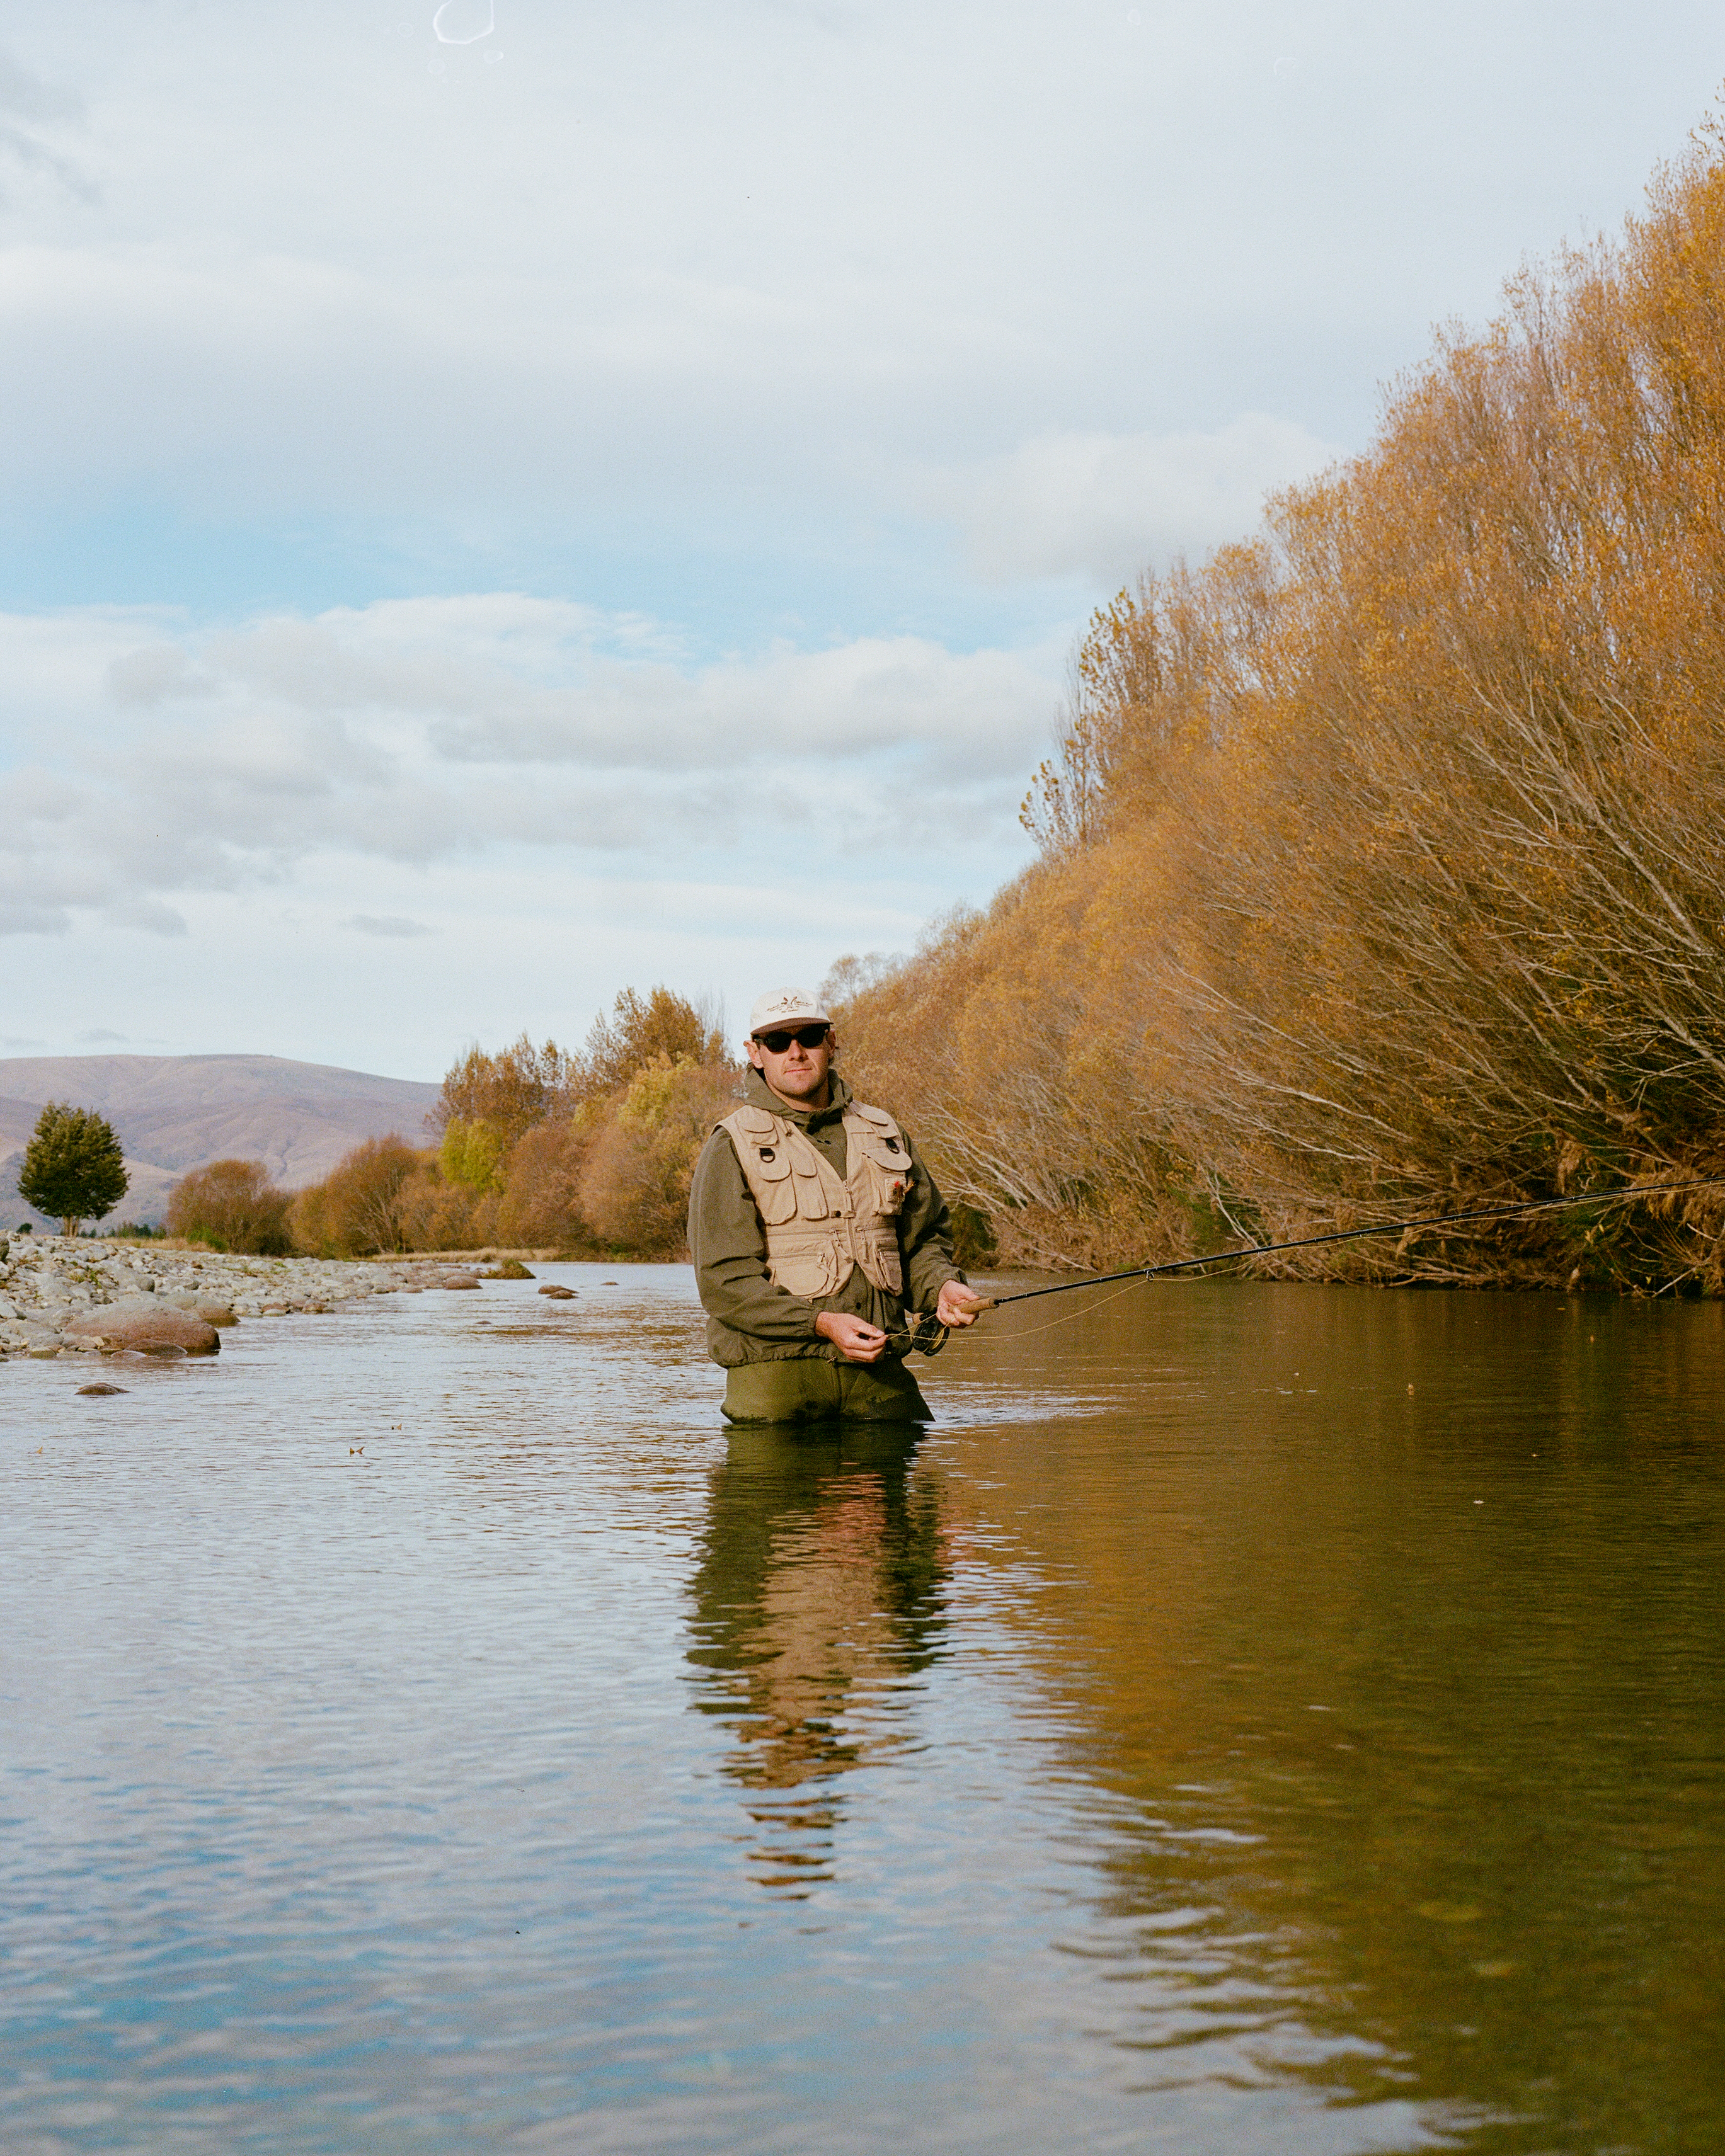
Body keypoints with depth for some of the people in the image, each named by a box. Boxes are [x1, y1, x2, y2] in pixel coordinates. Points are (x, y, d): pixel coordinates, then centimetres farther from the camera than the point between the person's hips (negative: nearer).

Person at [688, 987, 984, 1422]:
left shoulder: (883, 1133, 16)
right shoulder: (732, 1146, -1)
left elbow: (925, 1236, 24)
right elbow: (724, 1280, -8)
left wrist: (942, 1287, 0)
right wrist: (821, 1323, -18)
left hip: (877, 1368, 4)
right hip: (773, 1371, -4)